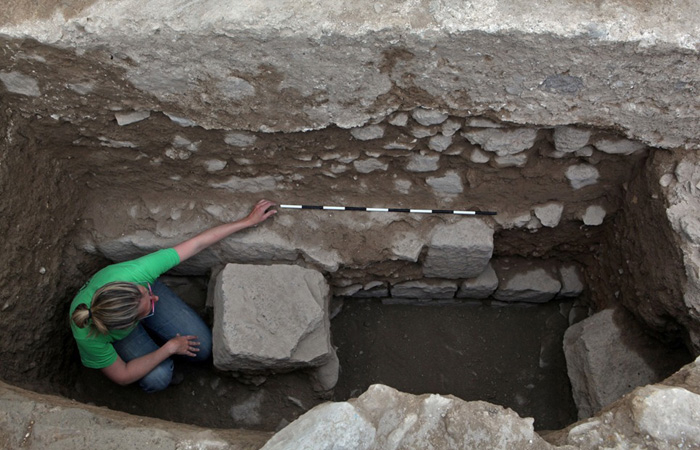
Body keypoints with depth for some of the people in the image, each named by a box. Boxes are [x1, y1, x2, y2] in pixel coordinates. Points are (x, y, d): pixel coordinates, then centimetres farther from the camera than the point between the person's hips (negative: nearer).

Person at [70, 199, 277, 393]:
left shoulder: (135, 273, -42)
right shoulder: (87, 336, -43)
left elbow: (198, 243, -32)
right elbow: (122, 376, -24)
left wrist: (248, 221, -23)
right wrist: (170, 348, -22)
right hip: (116, 335, -2)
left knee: (203, 348, -5)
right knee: (158, 378, -22)